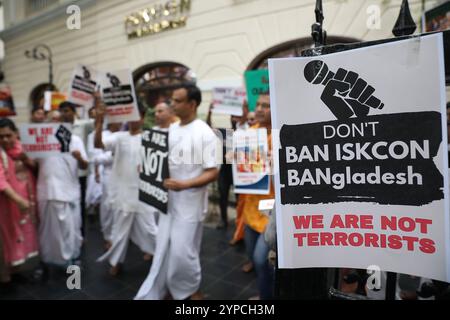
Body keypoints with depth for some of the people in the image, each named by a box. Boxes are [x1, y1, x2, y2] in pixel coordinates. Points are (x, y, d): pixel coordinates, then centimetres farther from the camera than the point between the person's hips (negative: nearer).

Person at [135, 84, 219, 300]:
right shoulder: (171, 129, 7)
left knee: (182, 251, 2)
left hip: (189, 202, -6)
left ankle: (192, 290, 28)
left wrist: (184, 184, -25)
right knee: (163, 249, 15)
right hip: (168, 198, 7)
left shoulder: (204, 133, -15)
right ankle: (154, 292, 31)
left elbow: (213, 173, -16)